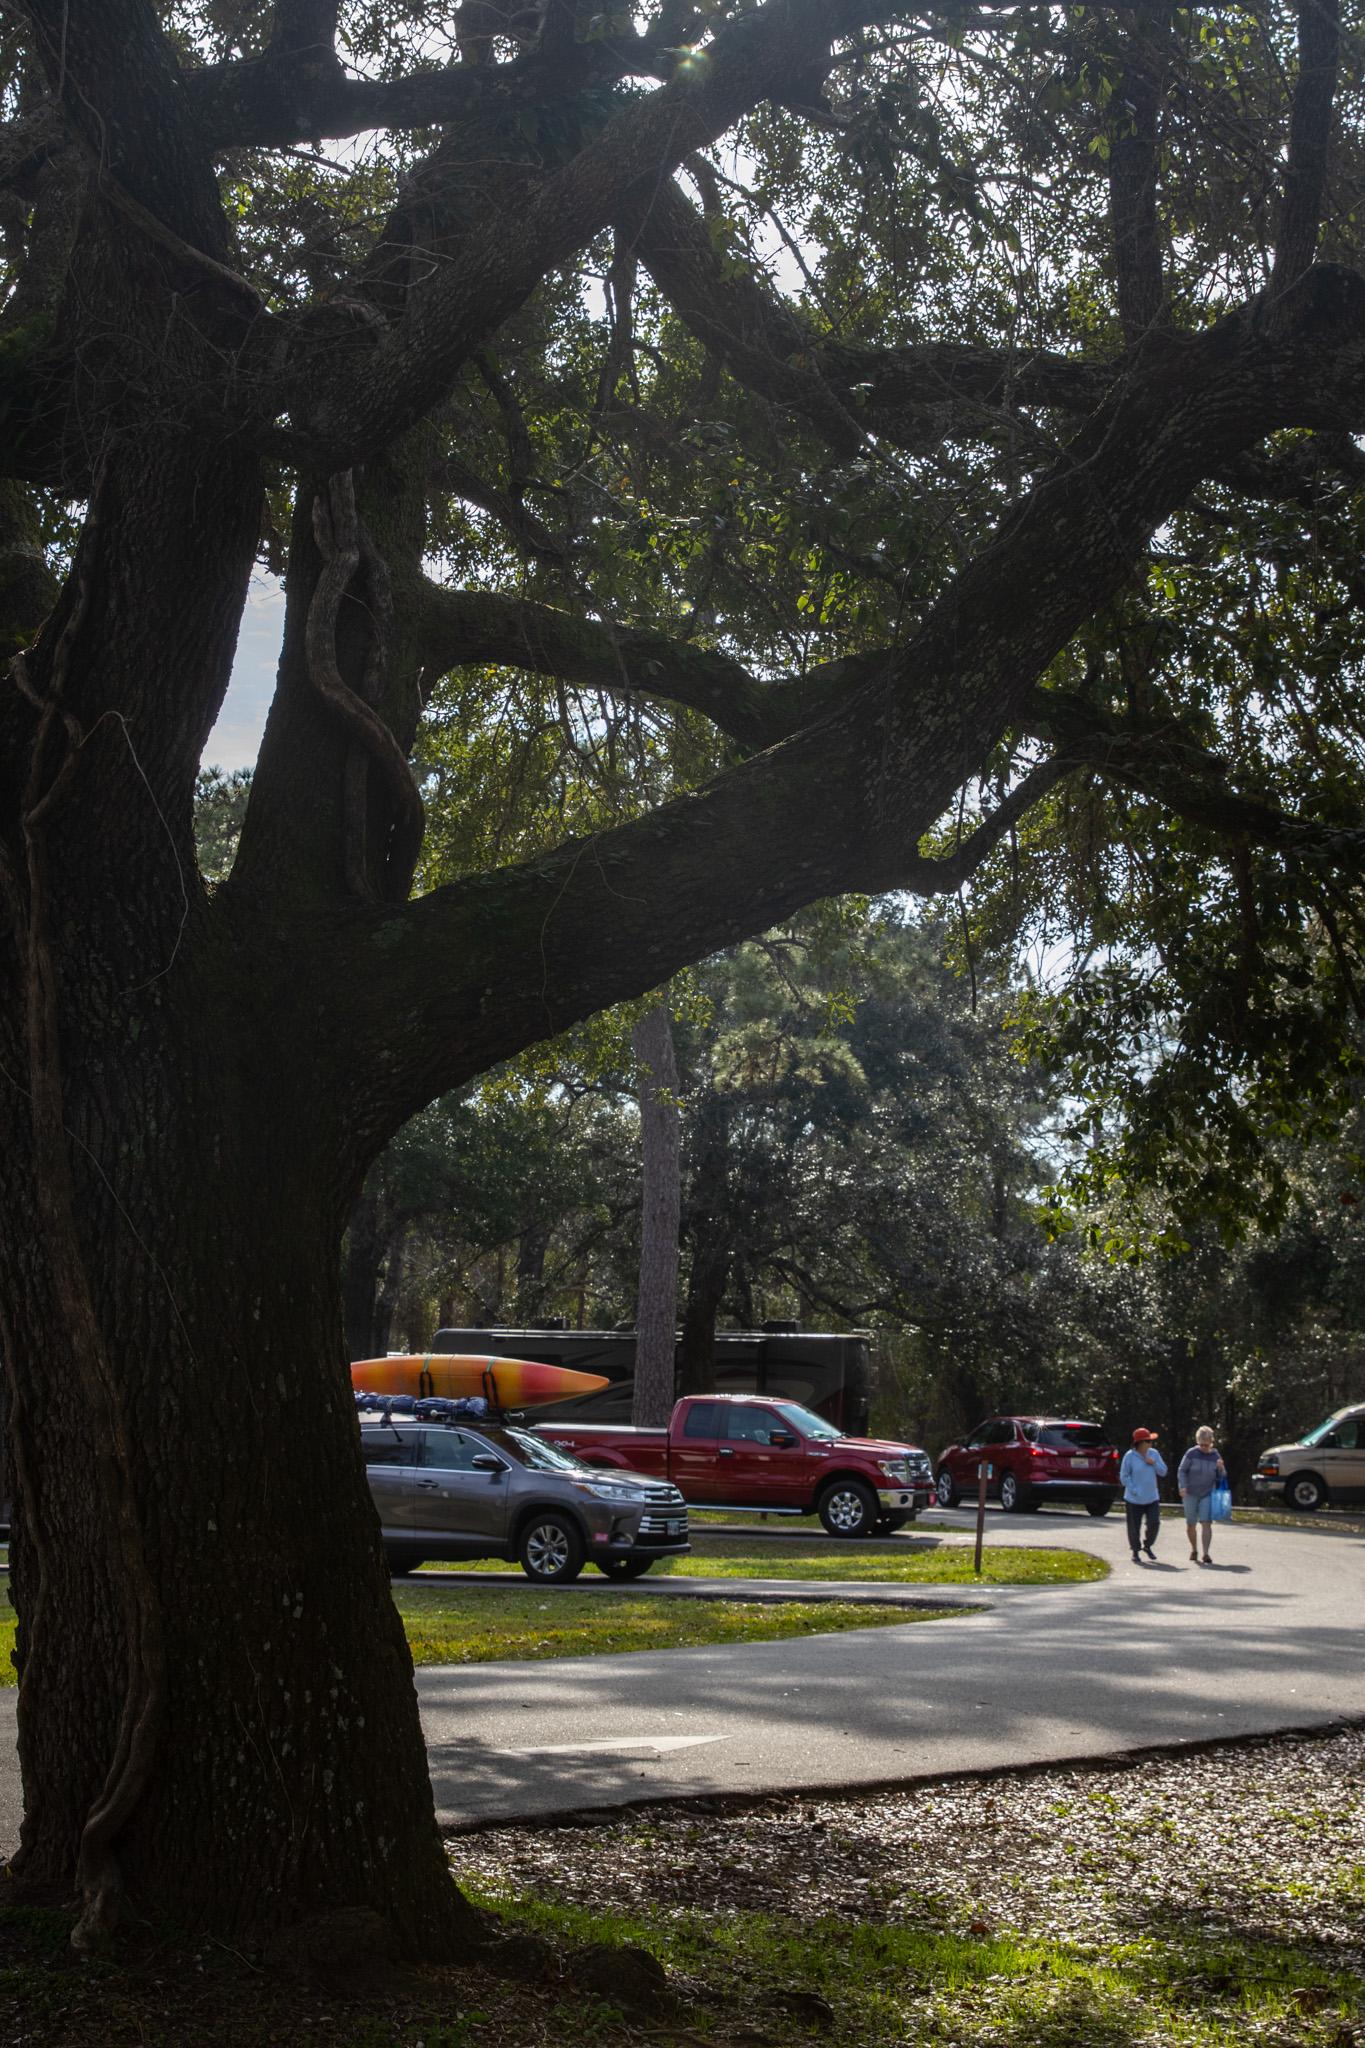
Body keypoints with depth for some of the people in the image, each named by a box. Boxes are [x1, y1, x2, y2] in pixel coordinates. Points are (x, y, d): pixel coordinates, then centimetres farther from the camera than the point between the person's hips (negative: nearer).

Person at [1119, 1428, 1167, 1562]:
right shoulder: (1130, 1456, -10)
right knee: (1134, 1527, 2)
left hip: (1152, 1497, 4)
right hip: (1134, 1499, -4)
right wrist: (1134, 1490, -14)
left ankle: (1147, 1546, 20)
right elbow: (1124, 1477, -8)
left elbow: (1163, 1472, 7)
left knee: (1154, 1523, -5)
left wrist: (1154, 1464, -11)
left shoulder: (1154, 1454, 4)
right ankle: (1135, 1552, 19)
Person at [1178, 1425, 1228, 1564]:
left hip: (1207, 1494, 0)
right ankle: (1194, 1549, 31)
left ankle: (1206, 1554, -15)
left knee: (1206, 1523, -14)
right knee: (1190, 1525, 8)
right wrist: (1183, 1486, -18)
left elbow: (1221, 1478, 6)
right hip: (1191, 1494, 0)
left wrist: (1221, 1468, -14)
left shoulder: (1215, 1456, 0)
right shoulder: (1191, 1453, -7)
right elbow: (1182, 1471, -4)